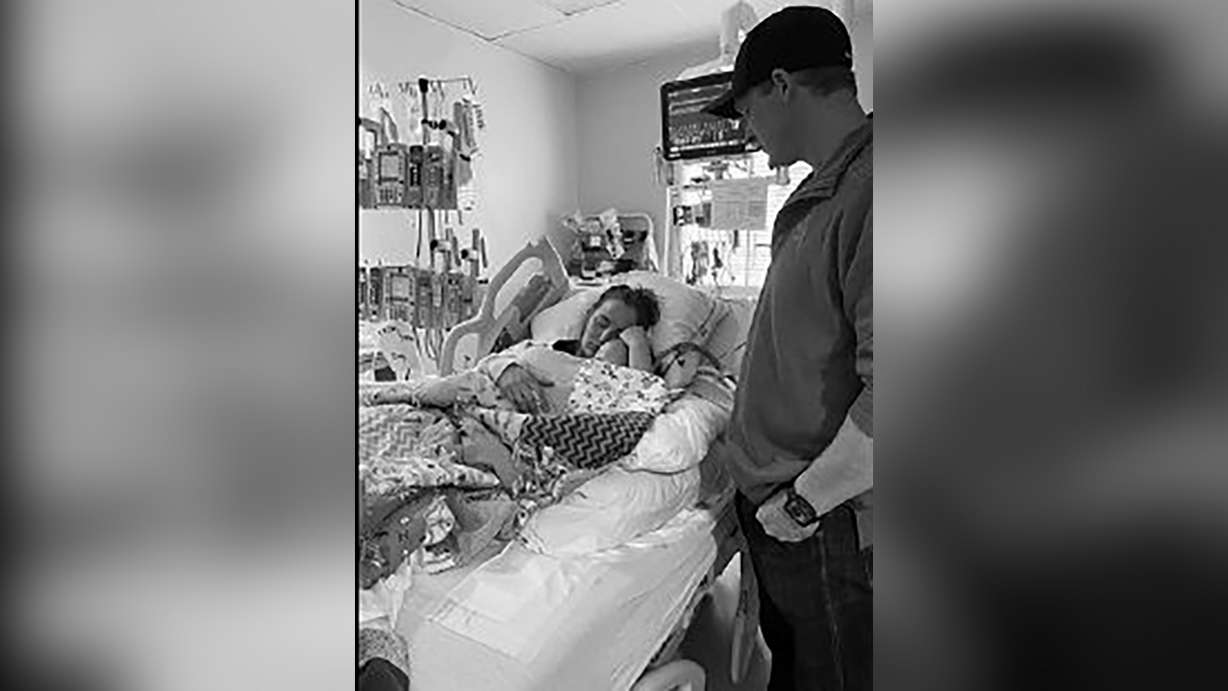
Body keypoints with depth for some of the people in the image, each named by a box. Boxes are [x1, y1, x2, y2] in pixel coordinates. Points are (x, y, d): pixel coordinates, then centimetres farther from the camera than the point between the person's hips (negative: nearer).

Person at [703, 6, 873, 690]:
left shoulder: (868, 189, -24)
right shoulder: (824, 188, 8)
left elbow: (891, 389, -29)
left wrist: (805, 500, -18)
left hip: (827, 521, -8)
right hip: (772, 495, 8)